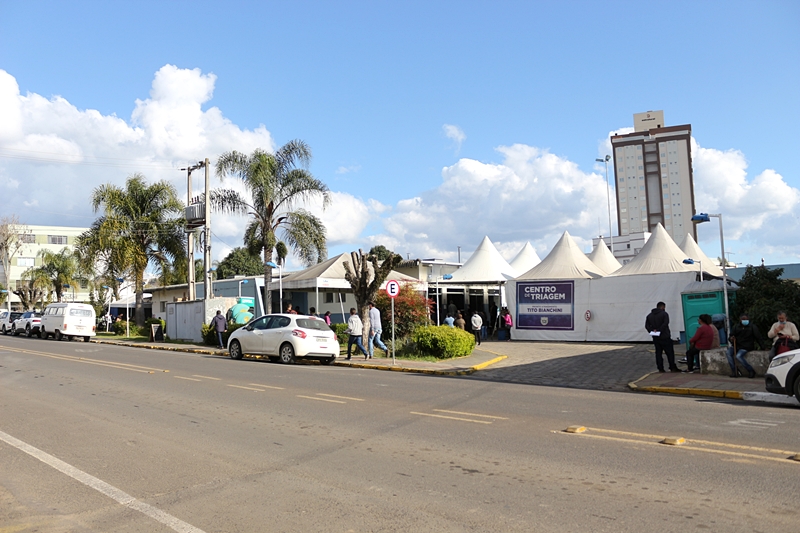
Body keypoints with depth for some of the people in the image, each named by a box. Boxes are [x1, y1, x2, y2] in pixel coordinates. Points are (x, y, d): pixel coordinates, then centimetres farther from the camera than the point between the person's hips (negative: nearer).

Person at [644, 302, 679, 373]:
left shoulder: (650, 315, 12)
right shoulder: (664, 314, -7)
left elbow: (647, 326, 6)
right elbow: (665, 324, -20)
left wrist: (652, 331, -3)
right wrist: (659, 330, -17)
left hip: (655, 338, 6)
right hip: (665, 337, -6)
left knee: (658, 353, 8)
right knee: (670, 352, 2)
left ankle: (660, 368, 7)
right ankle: (673, 368, 2)